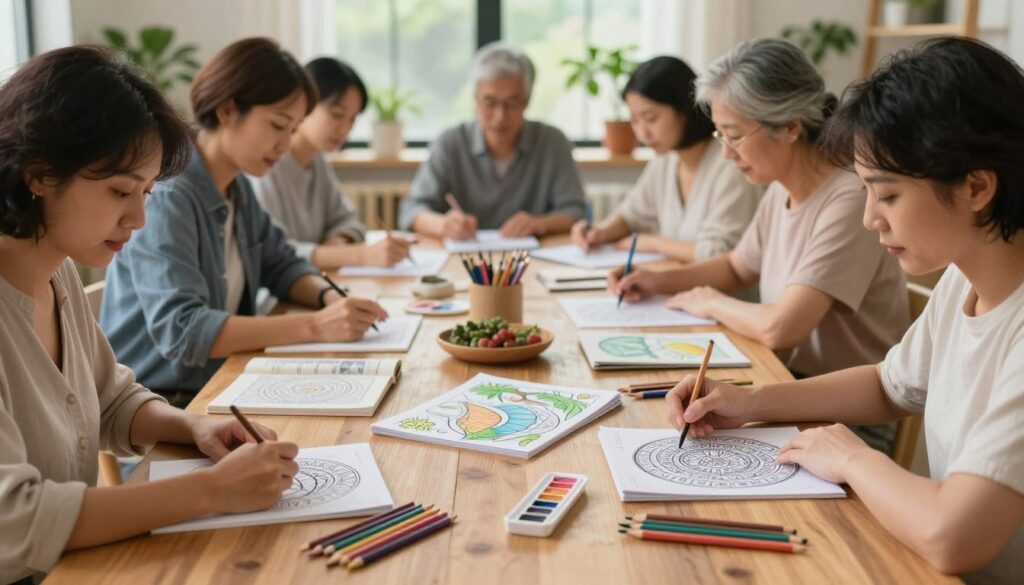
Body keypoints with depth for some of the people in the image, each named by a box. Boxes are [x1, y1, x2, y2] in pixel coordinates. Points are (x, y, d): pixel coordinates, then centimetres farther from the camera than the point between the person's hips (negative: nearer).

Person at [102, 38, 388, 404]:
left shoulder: (238, 187, 6)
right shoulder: (165, 198, -19)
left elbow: (281, 264, 17)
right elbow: (181, 329, -27)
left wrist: (330, 298, -5)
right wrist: (315, 326, -29)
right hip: (156, 404, -8)